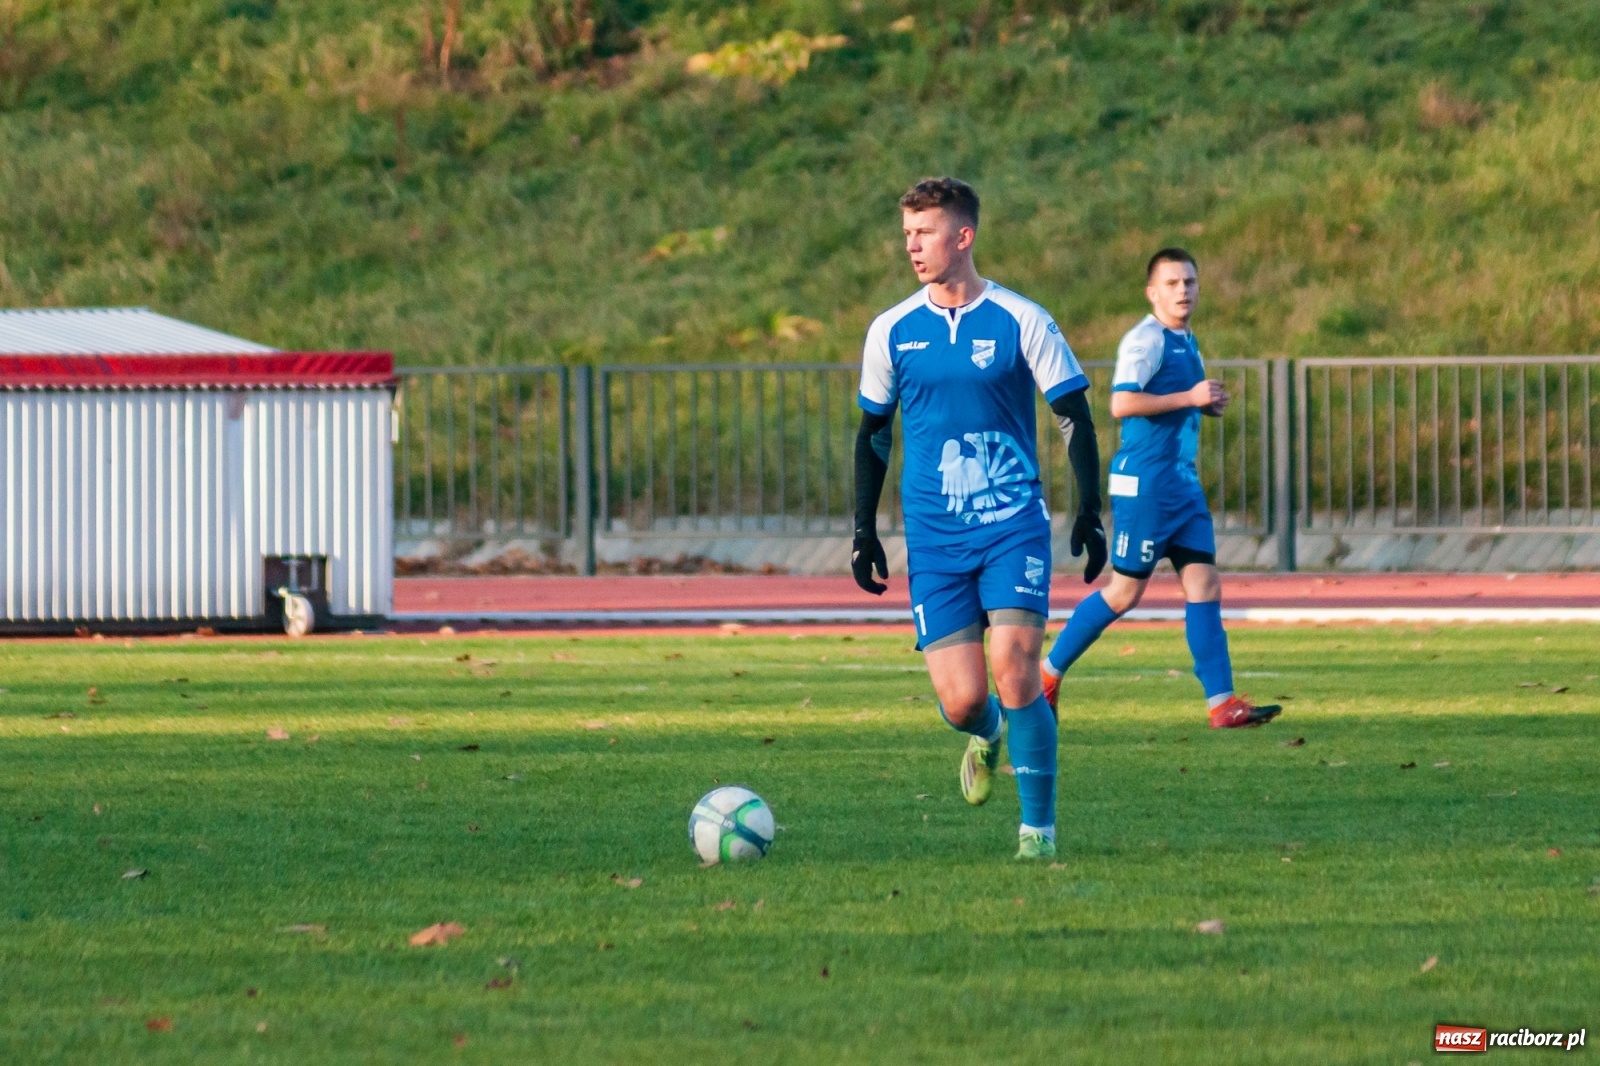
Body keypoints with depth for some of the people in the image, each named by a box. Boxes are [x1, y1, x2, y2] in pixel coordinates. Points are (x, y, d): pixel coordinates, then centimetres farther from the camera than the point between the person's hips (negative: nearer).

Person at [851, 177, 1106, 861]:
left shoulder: (1020, 321, -3)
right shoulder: (892, 332, 6)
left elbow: (1074, 418, 2)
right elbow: (873, 433, 16)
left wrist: (1089, 513, -4)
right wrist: (865, 531, 12)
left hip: (1013, 525, -2)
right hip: (933, 540, 2)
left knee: (1014, 668, -18)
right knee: (961, 701, -7)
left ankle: (1039, 828, -6)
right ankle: (986, 735, 32)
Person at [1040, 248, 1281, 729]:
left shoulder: (1187, 343, 17)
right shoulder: (1145, 340, -12)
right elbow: (1122, 403, -23)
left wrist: (1208, 404, 10)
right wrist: (1189, 397, -20)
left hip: (1183, 484, 9)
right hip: (1145, 483, -9)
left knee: (1204, 585, 0)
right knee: (1125, 590, -3)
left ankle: (1222, 702, -3)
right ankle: (1048, 672, 12)